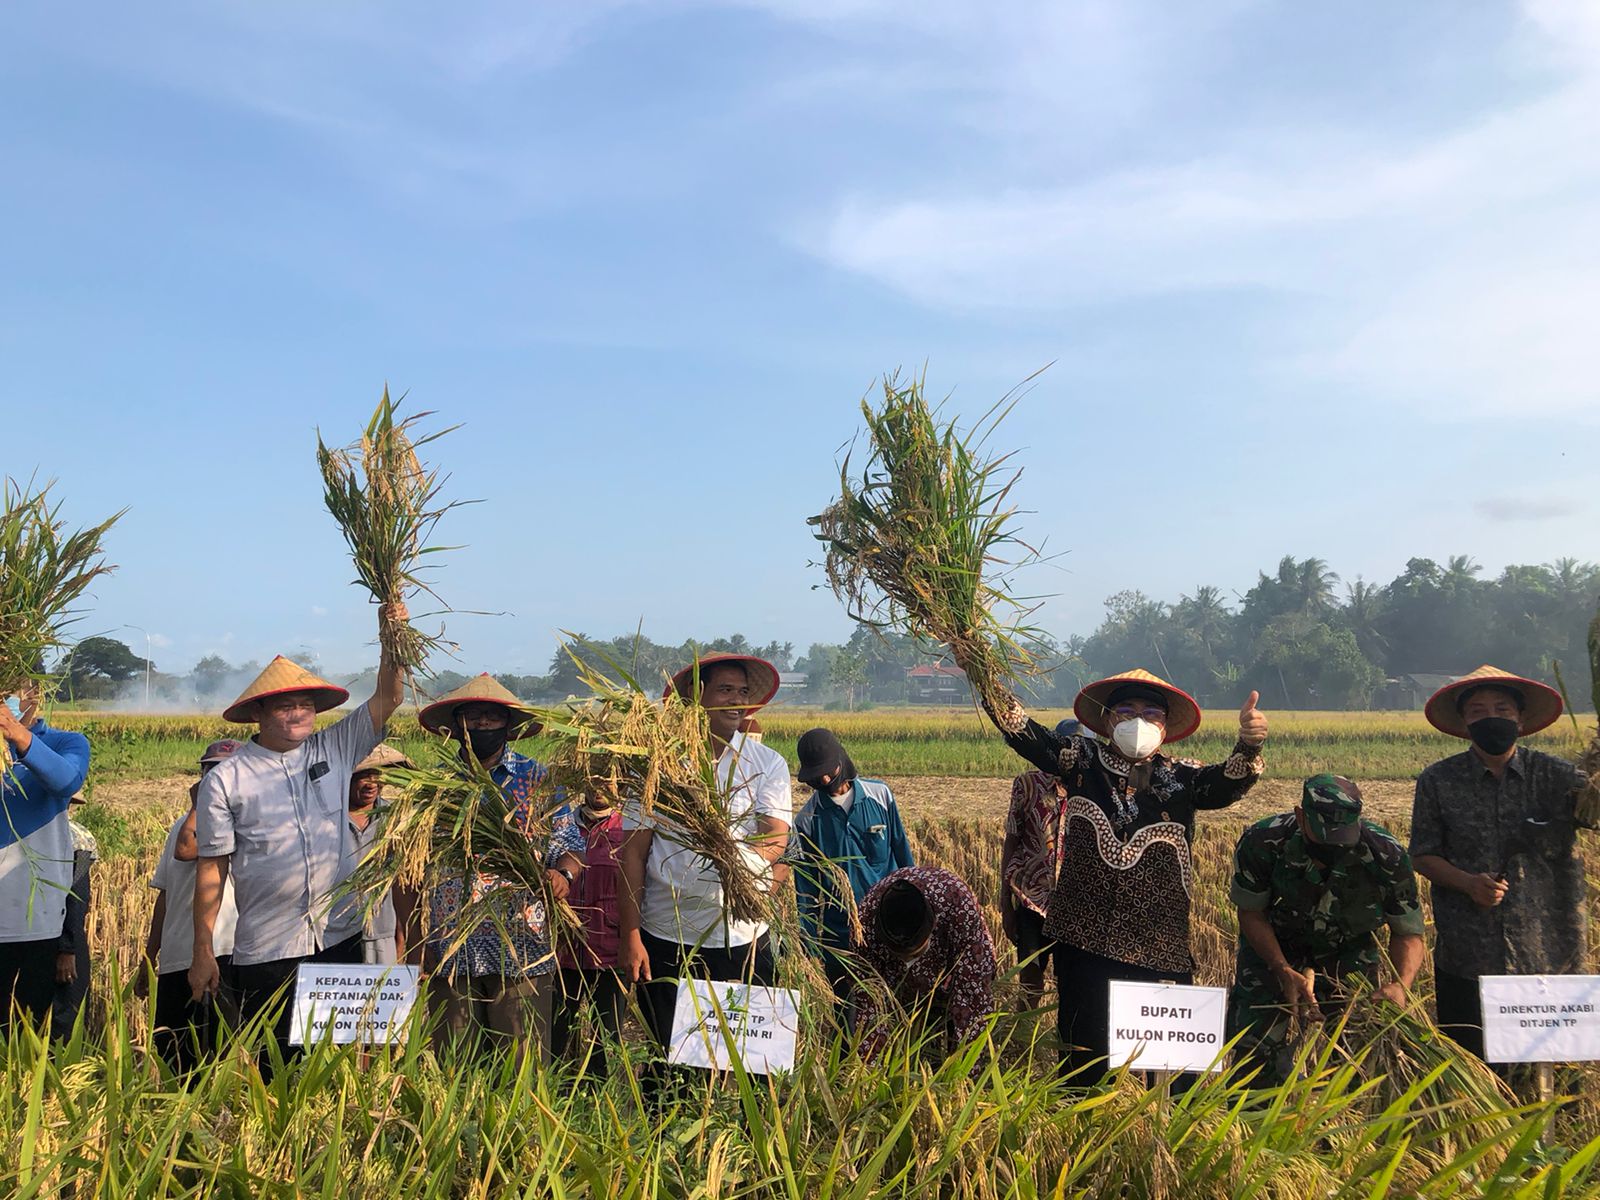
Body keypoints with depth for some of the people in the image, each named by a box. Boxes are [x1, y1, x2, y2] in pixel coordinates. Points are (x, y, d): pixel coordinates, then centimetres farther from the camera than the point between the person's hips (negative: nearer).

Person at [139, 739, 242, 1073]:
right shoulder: (184, 824, 18)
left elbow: (187, 849, -22)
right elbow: (165, 895, 22)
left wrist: (200, 803, -7)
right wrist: (149, 960, 22)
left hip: (222, 957, -8)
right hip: (175, 961, 8)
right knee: (169, 1060, 13)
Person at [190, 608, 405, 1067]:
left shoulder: (334, 749, 6)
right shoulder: (225, 779, -2)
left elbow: (386, 700, 1)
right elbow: (212, 869, -2)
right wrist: (203, 954, -3)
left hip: (340, 938, 3)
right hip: (266, 950, -2)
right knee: (270, 1067, 5)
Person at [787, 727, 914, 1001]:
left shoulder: (880, 795, -3)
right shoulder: (807, 819, -5)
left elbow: (903, 855, 7)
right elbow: (805, 891, 0)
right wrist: (811, 948, -3)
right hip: (839, 935, 0)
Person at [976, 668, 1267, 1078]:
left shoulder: (1181, 780, 2)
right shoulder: (1083, 762, 3)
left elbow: (1225, 784, -15)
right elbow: (1024, 733, -7)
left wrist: (1248, 745, -36)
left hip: (1158, 948, 0)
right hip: (1085, 940, 0)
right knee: (1082, 1048, 12)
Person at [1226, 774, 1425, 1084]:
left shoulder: (1388, 857, -30)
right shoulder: (1263, 842, -33)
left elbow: (1408, 932, -15)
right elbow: (1251, 913, -16)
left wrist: (1401, 985, -35)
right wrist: (1284, 972, -29)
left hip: (1349, 952, 1)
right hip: (1271, 945, 0)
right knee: (1256, 1047, -1)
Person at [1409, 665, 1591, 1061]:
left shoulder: (1558, 777, 1)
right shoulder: (1438, 782, 1)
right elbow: (1423, 856, 4)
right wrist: (1468, 882, -13)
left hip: (1547, 952, 0)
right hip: (1466, 957, 0)